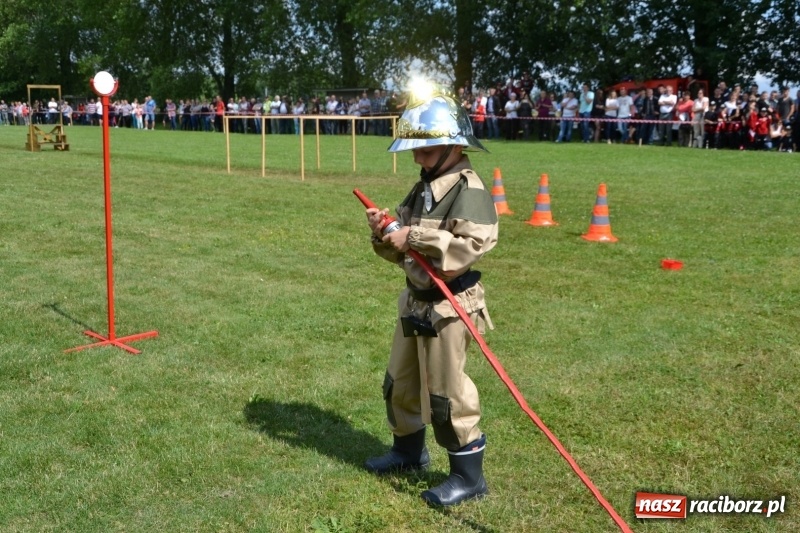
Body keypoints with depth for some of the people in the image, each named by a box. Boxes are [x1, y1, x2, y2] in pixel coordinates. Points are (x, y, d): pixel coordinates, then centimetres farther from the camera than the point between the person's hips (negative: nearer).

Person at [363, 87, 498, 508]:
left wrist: (415, 237, -29)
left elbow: (471, 246, -31)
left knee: (445, 393, -1)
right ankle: (409, 450, 43)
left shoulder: (469, 192, -17)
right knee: (400, 382, 21)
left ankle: (468, 475, 16)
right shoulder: (422, 189, 10)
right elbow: (402, 251, 15)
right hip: (414, 302, 9)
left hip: (449, 306, -9)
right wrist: (383, 233, -6)